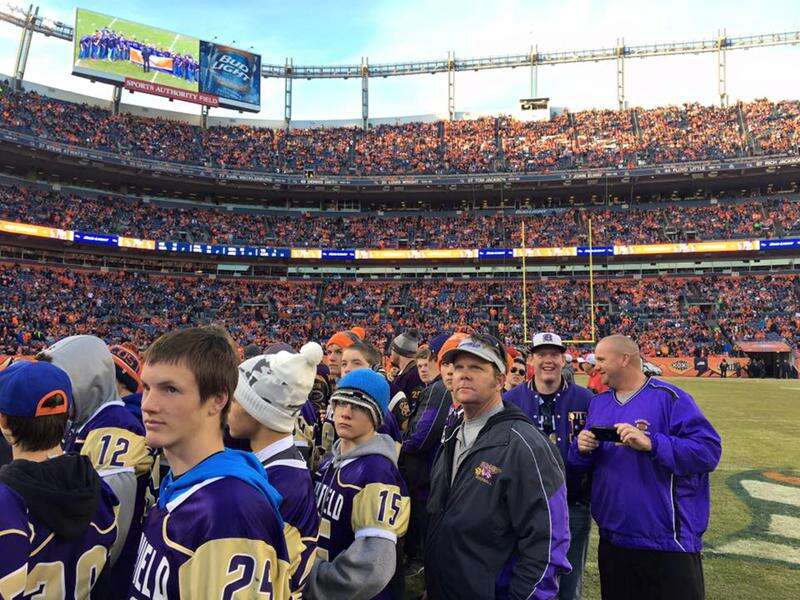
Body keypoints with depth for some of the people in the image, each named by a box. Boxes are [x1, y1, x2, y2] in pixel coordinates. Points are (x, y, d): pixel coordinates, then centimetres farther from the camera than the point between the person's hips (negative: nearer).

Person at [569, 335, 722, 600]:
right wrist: (581, 449, -10)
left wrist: (651, 443, -29)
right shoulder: (598, 403, 8)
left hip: (667, 540, -6)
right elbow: (582, 464, 13)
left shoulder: (669, 398, -11)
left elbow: (709, 451, -19)